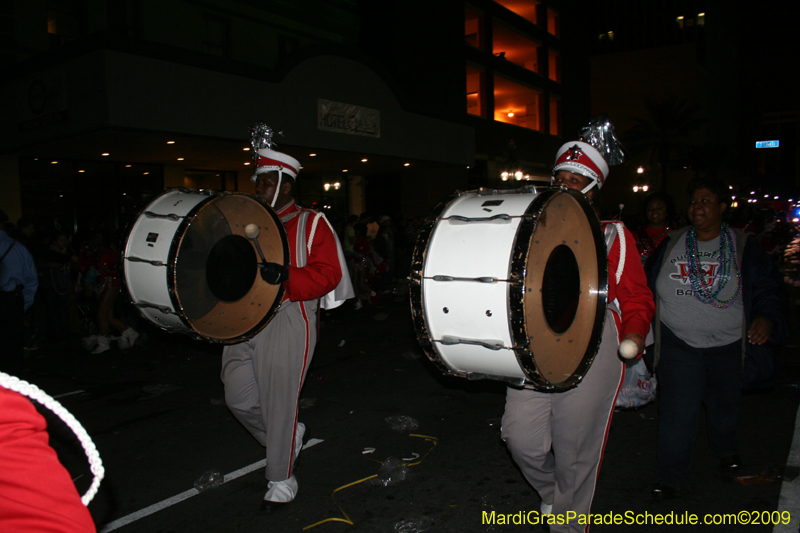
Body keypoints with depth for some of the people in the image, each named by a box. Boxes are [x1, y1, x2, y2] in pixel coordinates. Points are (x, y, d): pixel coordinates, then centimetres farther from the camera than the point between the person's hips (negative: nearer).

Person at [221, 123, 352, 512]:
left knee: (280, 404, -1)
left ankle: (281, 482, 18)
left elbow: (328, 273, -12)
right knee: (239, 398, 7)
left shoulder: (310, 223, -1)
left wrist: (286, 276, -27)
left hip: (287, 323, -6)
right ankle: (289, 438, 34)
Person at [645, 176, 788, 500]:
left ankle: (726, 450, 52)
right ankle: (669, 479, 6)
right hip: (679, 343, 0)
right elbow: (648, 288, 8)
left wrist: (766, 318, -19)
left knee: (725, 406, 19)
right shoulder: (671, 246, 2)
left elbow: (768, 288, -2)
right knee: (677, 411, -7)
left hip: (728, 345, 1)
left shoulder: (744, 248, -1)